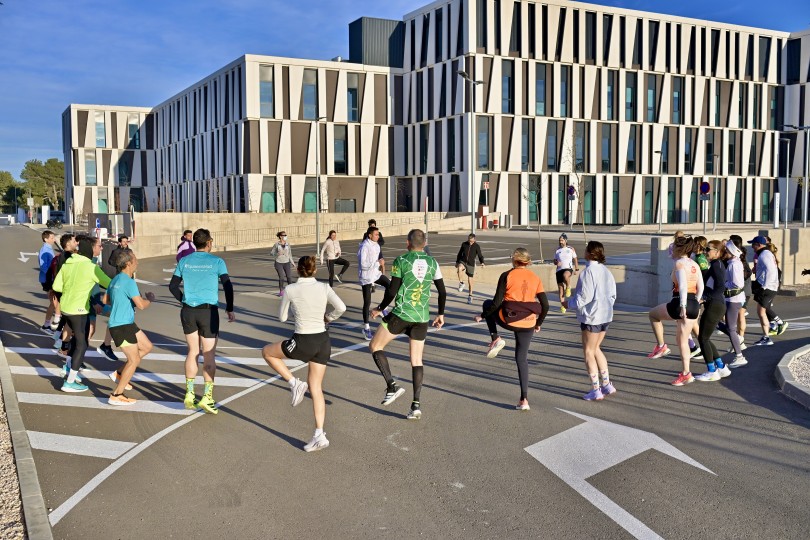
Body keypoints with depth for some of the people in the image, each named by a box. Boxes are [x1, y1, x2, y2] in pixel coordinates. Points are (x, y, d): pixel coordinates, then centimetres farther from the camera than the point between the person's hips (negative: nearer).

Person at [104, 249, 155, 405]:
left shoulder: (116, 279, 12)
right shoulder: (128, 282, -19)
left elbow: (106, 300, 23)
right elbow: (141, 305, -23)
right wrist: (149, 299, -3)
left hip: (127, 324, 10)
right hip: (121, 326, -10)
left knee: (147, 347, 16)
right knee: (134, 360, -4)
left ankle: (119, 374, 19)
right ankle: (116, 396, 2)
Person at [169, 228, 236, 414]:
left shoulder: (184, 261, 5)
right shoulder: (217, 262, -4)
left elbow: (173, 286, 8)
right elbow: (228, 286, -8)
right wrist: (230, 310, 0)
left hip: (188, 311, 3)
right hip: (209, 312, -3)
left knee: (193, 352, 15)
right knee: (209, 356, 3)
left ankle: (189, 394, 16)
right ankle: (207, 397, -1)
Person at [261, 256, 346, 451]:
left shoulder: (290, 290, -5)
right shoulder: (324, 288, 1)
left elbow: (282, 318, 5)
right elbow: (341, 307, -11)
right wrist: (327, 318, 7)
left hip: (303, 342, -4)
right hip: (323, 341, 4)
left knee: (267, 352, 22)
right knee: (316, 388, 13)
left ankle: (294, 383, 8)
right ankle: (319, 436, 9)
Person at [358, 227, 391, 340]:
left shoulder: (376, 245, 5)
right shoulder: (364, 247, -20)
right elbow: (363, 264, -26)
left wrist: (379, 265, 3)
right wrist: (377, 263, -22)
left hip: (376, 274, 7)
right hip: (366, 277, -7)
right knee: (367, 303, -1)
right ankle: (366, 327, 10)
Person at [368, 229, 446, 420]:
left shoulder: (401, 261, -6)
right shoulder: (432, 263, 6)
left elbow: (392, 291, -7)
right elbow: (442, 292, 10)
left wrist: (380, 309, 8)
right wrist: (441, 314, 23)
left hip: (401, 314, -4)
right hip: (422, 318, 4)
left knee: (375, 346, 11)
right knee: (417, 361, 11)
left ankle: (392, 386, -2)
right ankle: (416, 404, 5)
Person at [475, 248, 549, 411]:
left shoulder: (506, 276, -6)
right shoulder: (536, 278, 5)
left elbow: (497, 303, -9)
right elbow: (545, 305, 4)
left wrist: (482, 316, 5)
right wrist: (538, 323, 20)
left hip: (508, 319, -3)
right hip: (528, 324, 3)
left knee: (488, 305, 27)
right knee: (522, 359, 14)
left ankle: (495, 339, 12)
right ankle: (524, 400, 8)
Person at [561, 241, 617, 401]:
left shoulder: (588, 272, -18)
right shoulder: (605, 271, 8)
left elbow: (584, 297, -19)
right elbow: (612, 295, 12)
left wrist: (569, 304, -3)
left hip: (592, 317, -8)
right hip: (606, 316, 8)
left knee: (588, 352, 3)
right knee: (596, 349, 21)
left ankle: (596, 391, 7)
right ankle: (607, 385, 23)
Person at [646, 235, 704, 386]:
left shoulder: (679, 263, -10)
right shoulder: (694, 264, 14)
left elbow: (683, 285, -21)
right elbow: (700, 287, 15)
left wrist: (682, 307, -25)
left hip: (680, 303, -8)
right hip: (694, 305, 8)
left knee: (653, 314, 19)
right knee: (683, 341, 15)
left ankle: (661, 346, 16)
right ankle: (685, 374, 15)